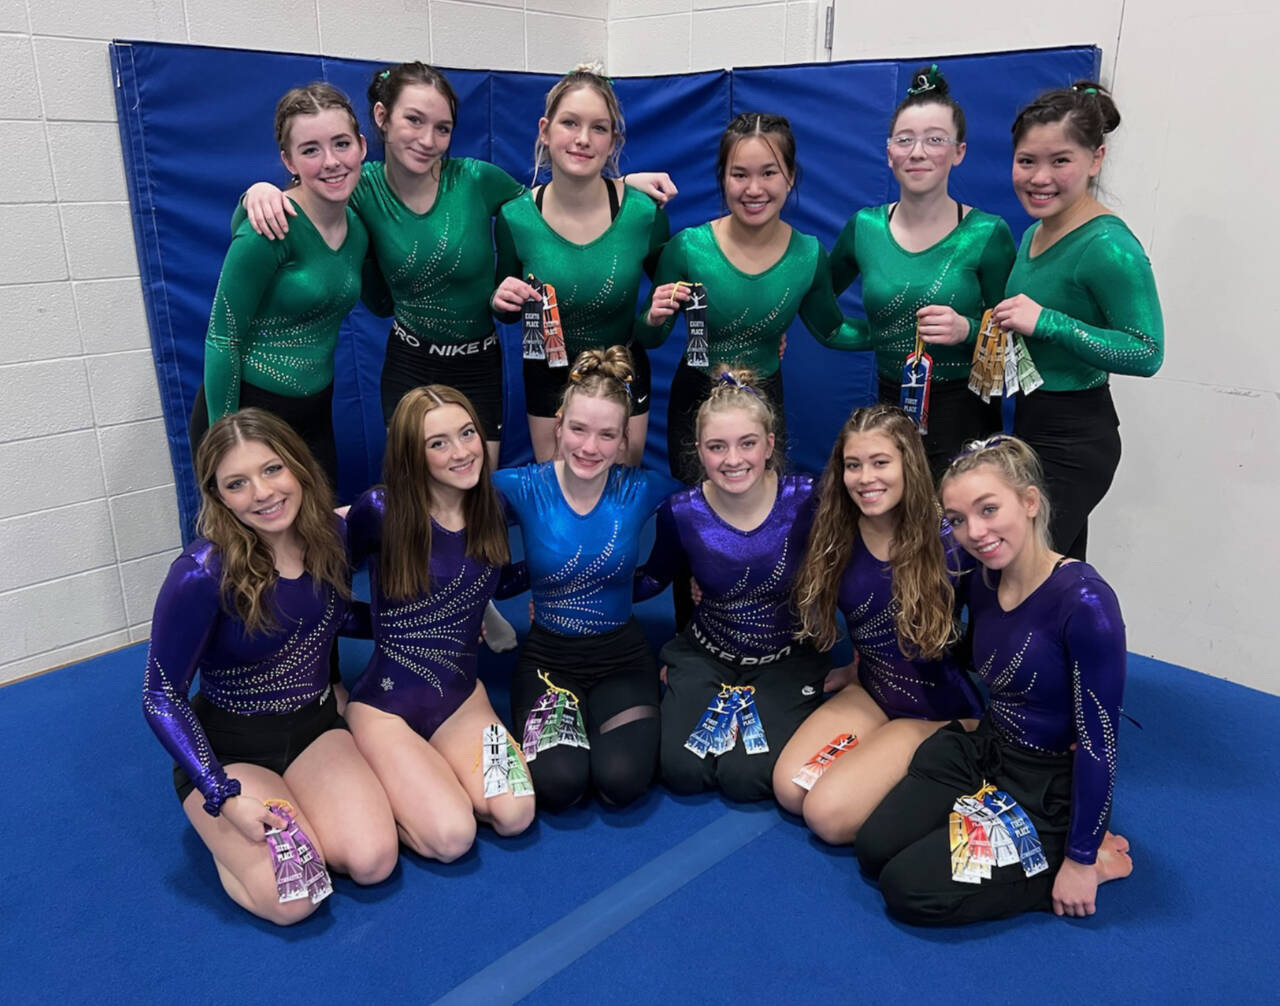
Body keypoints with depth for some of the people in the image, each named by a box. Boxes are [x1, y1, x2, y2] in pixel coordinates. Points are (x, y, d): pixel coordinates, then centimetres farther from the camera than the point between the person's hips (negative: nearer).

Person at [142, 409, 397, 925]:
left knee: (372, 862, -18)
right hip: (228, 747, -3)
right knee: (291, 900, -20)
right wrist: (223, 796, -21)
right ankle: (220, 829, 9)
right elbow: (162, 697, -16)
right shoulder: (203, 573, -25)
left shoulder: (334, 535, -11)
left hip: (315, 727, 4)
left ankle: (303, 809, 12)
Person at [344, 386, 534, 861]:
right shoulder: (381, 511, -17)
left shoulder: (492, 507, -2)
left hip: (461, 697, 5)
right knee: (451, 837, -20)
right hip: (386, 703, -4)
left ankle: (428, 773, 13)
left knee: (515, 816, -17)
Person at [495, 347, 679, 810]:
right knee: (559, 784, -22)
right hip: (547, 654, -1)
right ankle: (554, 713, 12)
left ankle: (591, 715, 14)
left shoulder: (640, 490, -9)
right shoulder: (525, 489, -13)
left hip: (622, 654, 1)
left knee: (623, 781, -19)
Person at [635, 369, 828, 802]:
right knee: (682, 770, -12)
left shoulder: (805, 500, -19)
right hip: (706, 654, 2)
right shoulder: (681, 512, -14)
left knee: (745, 776, -16)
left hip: (789, 657, -1)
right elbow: (653, 578, 4)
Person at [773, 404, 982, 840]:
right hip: (872, 693, 5)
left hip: (939, 710, -5)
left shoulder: (949, 541, -19)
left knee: (829, 814, -17)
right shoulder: (835, 535, -6)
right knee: (789, 788, -11)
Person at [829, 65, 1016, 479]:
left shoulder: (988, 234, -6)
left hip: (963, 416, -2)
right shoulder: (863, 228, 2)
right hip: (889, 409, 3)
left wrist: (968, 330, -21)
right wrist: (871, 334, 5)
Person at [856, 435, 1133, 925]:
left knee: (909, 889, -12)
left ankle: (1061, 857, 4)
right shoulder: (984, 584, -4)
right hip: (983, 753, 7)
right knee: (874, 849, -3)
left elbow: (1098, 740, -23)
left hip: (1052, 789, -7)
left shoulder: (1083, 601, -27)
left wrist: (1080, 861, -16)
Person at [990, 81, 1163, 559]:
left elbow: (1147, 353, -22)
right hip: (1031, 425, 9)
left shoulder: (1108, 247, -19)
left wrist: (1046, 322, -27)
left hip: (1073, 439, -9)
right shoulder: (1034, 232, 9)